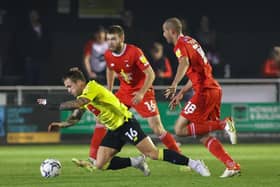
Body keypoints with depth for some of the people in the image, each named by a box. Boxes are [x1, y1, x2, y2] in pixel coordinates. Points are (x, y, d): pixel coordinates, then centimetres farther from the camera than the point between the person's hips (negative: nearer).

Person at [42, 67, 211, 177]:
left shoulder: (92, 87, -17)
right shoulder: (83, 97, 12)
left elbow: (76, 104, -33)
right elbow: (75, 118, 20)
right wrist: (61, 124, 3)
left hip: (126, 124, -9)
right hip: (114, 130, 9)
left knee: (152, 153, -17)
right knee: (100, 165, -3)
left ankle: (193, 163, -10)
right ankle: (137, 163, 13)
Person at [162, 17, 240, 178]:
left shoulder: (180, 45, -7)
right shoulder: (190, 41, 21)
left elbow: (184, 63, -30)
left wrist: (174, 86, -42)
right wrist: (181, 93, 30)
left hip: (204, 92, -9)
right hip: (214, 90, 9)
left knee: (180, 129, -8)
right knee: (204, 136, 9)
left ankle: (224, 124, -17)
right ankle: (232, 165, -2)